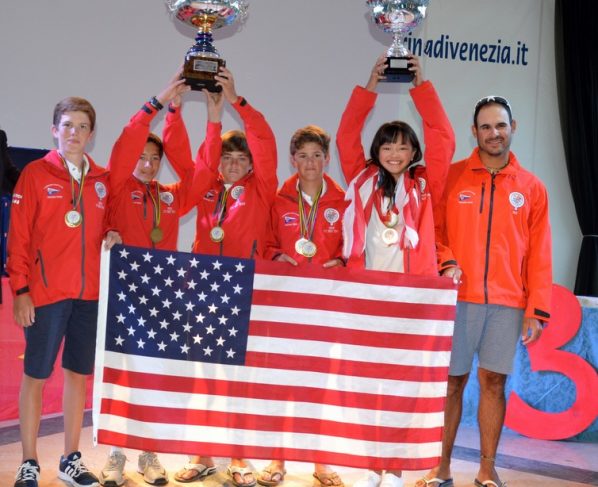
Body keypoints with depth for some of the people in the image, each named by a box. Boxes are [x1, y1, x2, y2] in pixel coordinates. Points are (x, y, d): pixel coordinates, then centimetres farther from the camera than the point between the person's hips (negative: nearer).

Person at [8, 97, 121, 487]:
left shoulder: (102, 179, 9)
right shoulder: (36, 174, -2)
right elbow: (19, 236, -5)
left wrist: (111, 238, -3)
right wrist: (20, 290, -10)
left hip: (90, 293, 4)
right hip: (46, 293, -4)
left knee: (80, 373, 10)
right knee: (36, 375, 3)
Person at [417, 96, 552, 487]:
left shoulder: (531, 187, 8)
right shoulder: (452, 177, 4)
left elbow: (539, 253, 6)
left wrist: (538, 309, 0)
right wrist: (443, 263, -14)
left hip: (508, 303, 1)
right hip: (458, 298, -1)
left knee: (494, 381, 3)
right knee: (453, 380, 3)